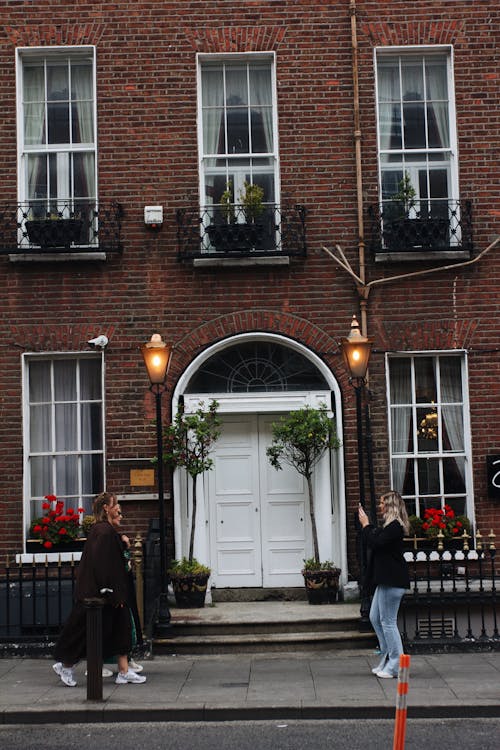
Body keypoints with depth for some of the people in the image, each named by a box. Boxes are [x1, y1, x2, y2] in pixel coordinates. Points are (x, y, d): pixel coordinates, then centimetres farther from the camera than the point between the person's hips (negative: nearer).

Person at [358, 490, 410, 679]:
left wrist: (365, 525, -11)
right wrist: (367, 525, 13)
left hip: (392, 581, -11)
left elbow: (375, 543, -22)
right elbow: (377, 536, 19)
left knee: (388, 622, -6)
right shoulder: (390, 525, 16)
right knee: (375, 618, 16)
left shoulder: (395, 526, -16)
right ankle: (387, 659, 22)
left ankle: (396, 665, 1)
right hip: (386, 579, 11)